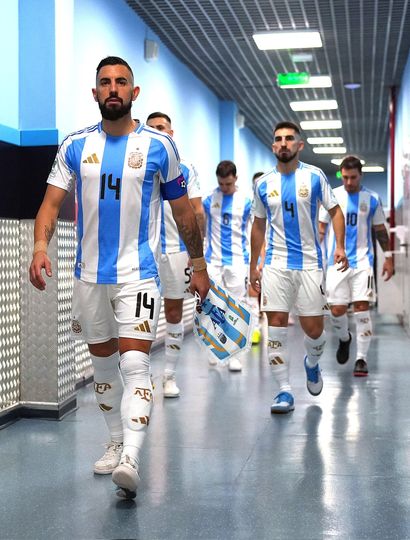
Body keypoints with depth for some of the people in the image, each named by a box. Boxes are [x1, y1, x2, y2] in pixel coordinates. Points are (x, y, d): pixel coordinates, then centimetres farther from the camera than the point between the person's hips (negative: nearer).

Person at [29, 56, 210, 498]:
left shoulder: (158, 145, -1)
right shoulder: (76, 145, 5)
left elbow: (182, 211, 6)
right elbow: (52, 200, 0)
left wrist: (198, 265, 9)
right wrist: (40, 246, -18)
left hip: (137, 273, -3)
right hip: (88, 274, 4)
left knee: (134, 363, -15)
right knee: (102, 363, 13)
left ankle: (131, 460, -19)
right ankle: (116, 443, 29)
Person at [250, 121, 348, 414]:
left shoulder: (314, 176, 0)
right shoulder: (264, 183, 6)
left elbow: (335, 211, 6)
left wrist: (339, 246, -8)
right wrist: (253, 266, 15)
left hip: (309, 263, -1)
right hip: (275, 264, 1)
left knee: (313, 328, 2)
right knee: (276, 325, -6)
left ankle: (312, 363, 36)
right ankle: (284, 391, 2)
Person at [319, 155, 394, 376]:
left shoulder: (372, 199, 4)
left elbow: (380, 230, 12)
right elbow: (321, 228, 8)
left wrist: (388, 257, 8)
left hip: (362, 260, -1)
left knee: (361, 307, -9)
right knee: (336, 310, 0)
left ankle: (361, 358, 0)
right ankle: (344, 338, 33)